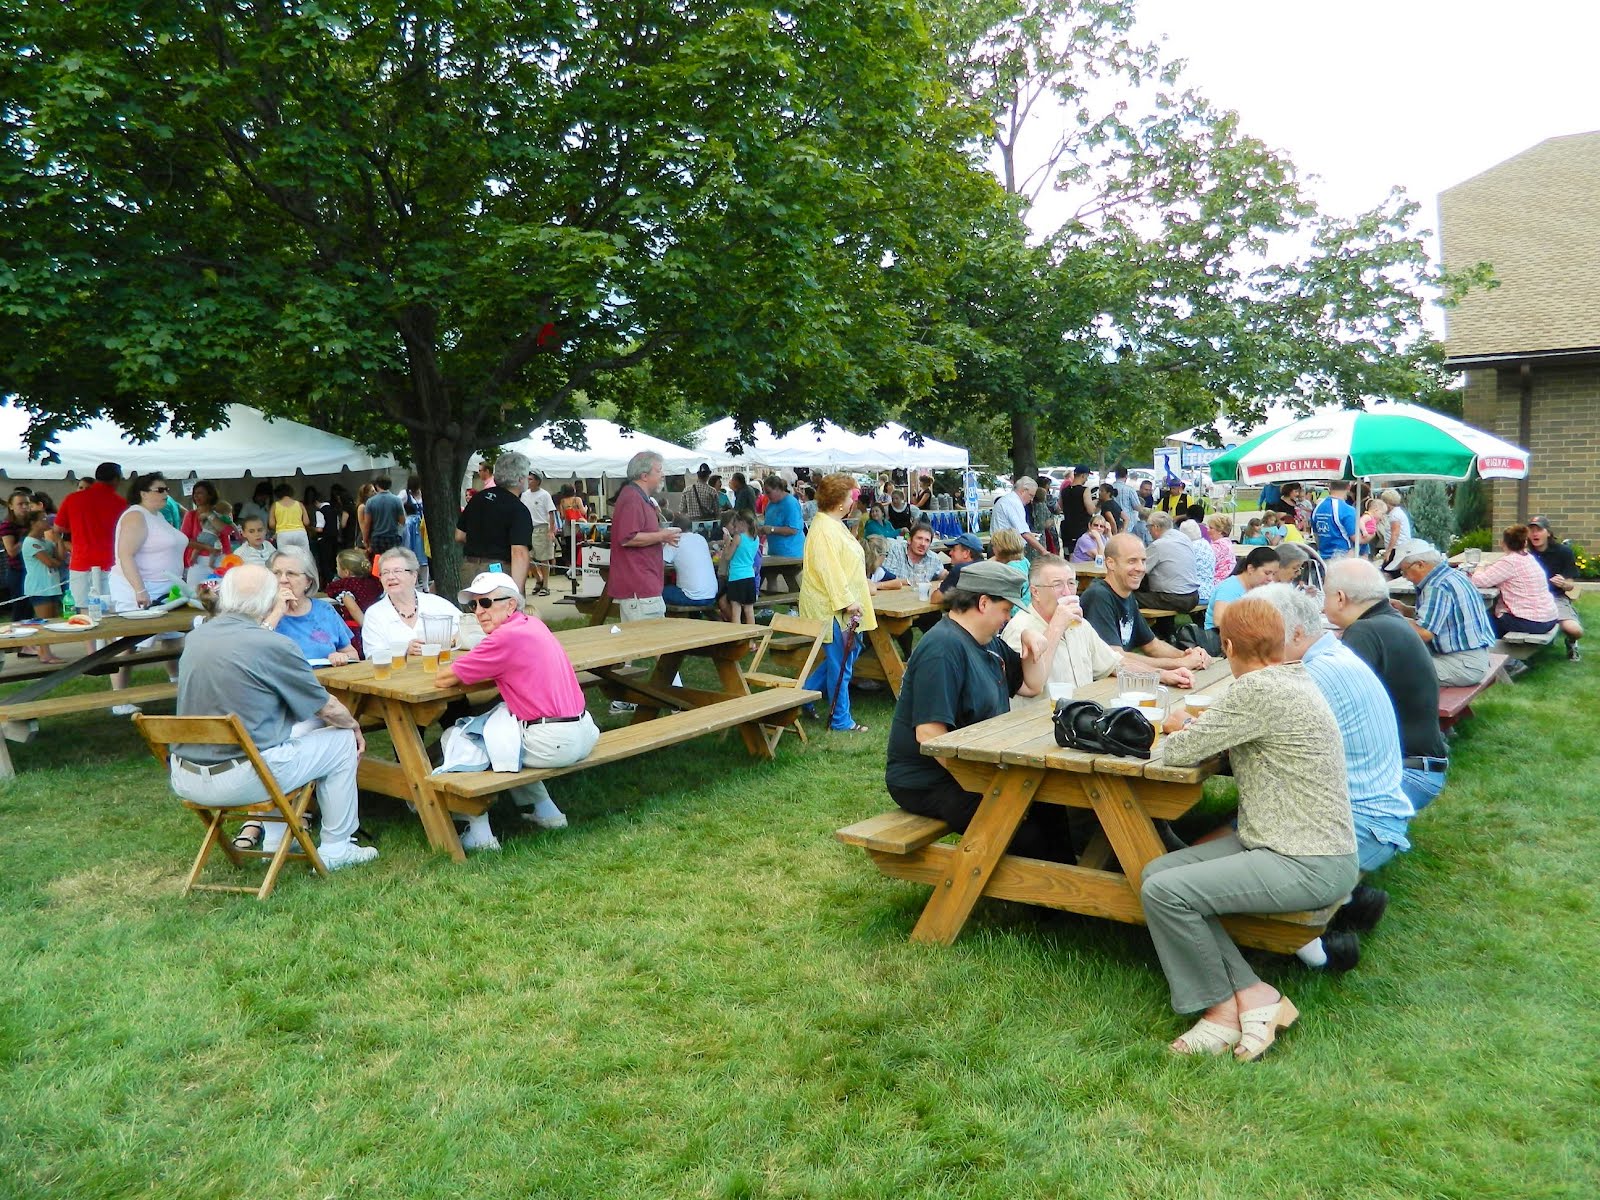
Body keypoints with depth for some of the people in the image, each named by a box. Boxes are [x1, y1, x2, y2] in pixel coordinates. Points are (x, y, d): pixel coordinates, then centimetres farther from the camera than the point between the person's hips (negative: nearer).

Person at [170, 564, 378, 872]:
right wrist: (355, 728, 16)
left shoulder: (195, 638, 2)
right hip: (238, 781, -7)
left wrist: (271, 621, 40)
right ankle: (335, 850, 21)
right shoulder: (275, 647, -17)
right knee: (341, 740, 11)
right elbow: (329, 709, -4)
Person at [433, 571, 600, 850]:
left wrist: (460, 666, 11)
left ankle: (479, 834, 11)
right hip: (582, 735, 9)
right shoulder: (534, 624, 12)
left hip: (551, 744, -9)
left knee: (454, 740, 9)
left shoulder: (506, 636, -15)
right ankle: (544, 811, 33)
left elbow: (442, 680, -10)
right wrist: (474, 668, 6)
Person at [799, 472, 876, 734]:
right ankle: (841, 721, 10)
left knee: (850, 653, 17)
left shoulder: (835, 525, 16)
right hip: (833, 609, -11)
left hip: (844, 606, 11)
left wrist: (859, 593, 26)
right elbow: (830, 570, -25)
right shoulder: (824, 529, -19)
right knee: (841, 664, -1)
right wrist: (847, 602, -25)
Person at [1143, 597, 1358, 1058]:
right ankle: (1252, 992, 2)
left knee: (1164, 891, -20)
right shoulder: (1292, 678, 9)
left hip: (1309, 866, -10)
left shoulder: (1259, 690, -22)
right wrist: (1198, 726, 6)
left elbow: (1181, 752, -15)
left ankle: (1223, 1008, 2)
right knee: (1156, 872, 1)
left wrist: (1179, 728, 5)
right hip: (1279, 843, 10)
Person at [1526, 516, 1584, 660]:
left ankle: (1571, 642, 15)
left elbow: (1571, 586, -1)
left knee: (1575, 630, -29)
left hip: (1556, 597, -2)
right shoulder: (1526, 552, 3)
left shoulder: (1563, 552, -2)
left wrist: (1564, 584, -24)